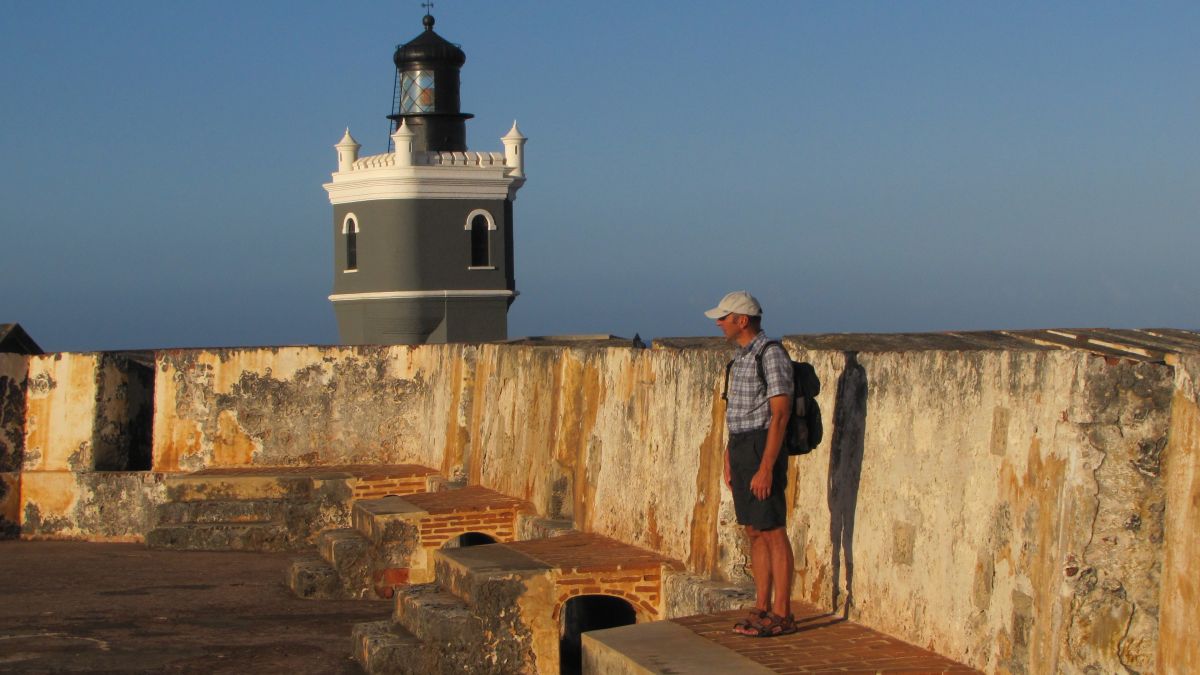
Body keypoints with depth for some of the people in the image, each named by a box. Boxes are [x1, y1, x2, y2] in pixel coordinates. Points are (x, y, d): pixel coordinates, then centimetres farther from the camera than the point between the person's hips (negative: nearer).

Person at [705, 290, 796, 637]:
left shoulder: (771, 355, -15)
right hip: (741, 451, 9)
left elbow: (780, 414, -19)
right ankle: (763, 609, 16)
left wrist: (766, 469, -22)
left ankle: (782, 615, 0)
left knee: (773, 534, -4)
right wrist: (729, 458, 19)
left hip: (763, 451, -9)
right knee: (755, 533, 11)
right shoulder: (743, 356, 14)